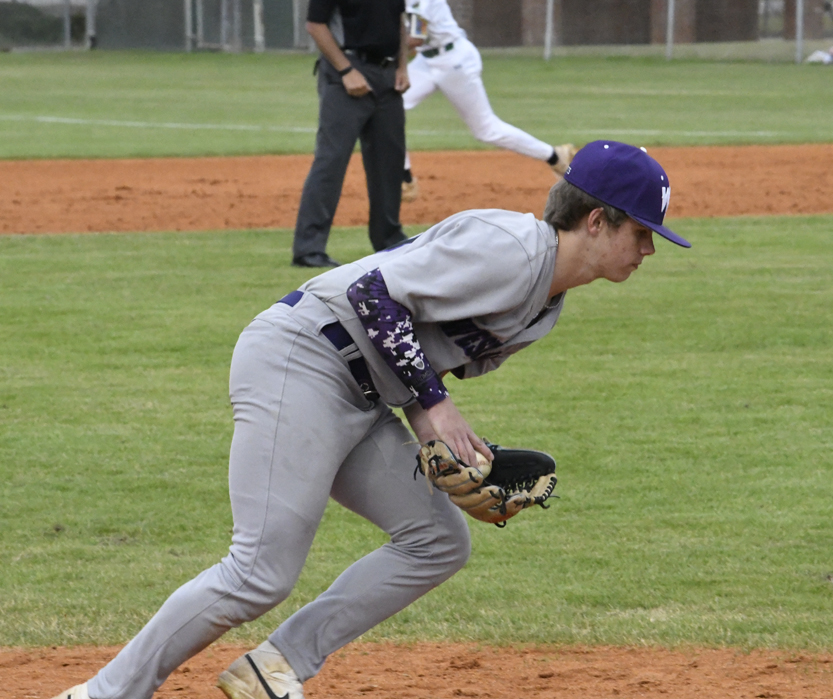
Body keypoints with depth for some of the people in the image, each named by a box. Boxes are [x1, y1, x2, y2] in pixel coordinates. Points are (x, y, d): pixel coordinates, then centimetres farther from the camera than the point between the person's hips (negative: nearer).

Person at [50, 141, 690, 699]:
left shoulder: (547, 303, 15)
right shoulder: (509, 248, -16)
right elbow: (376, 291, -20)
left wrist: (460, 447, 4)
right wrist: (432, 403, -18)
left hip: (361, 397, 10)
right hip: (298, 360, -10)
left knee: (440, 541, 5)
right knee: (263, 572, -16)